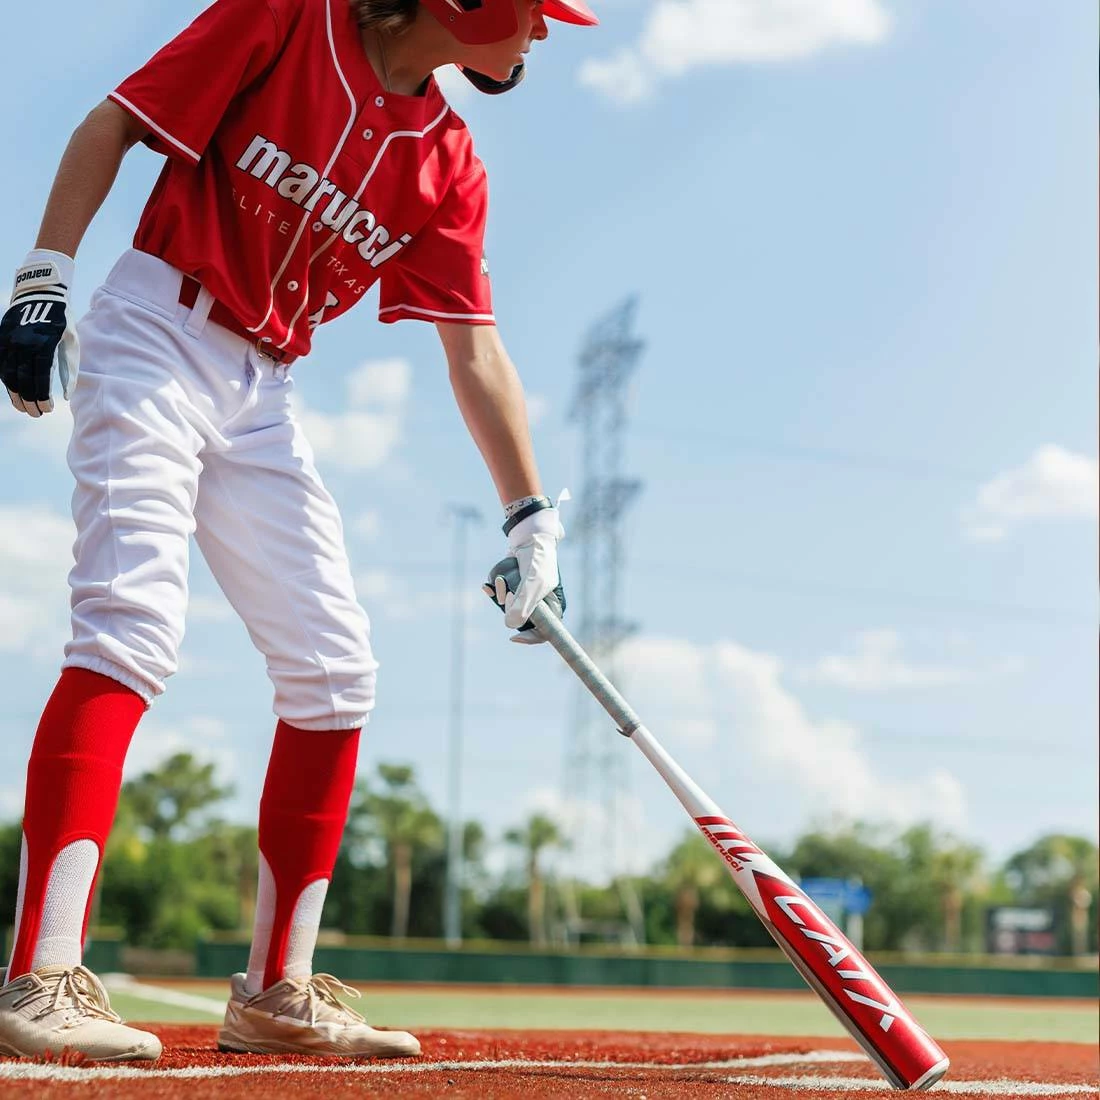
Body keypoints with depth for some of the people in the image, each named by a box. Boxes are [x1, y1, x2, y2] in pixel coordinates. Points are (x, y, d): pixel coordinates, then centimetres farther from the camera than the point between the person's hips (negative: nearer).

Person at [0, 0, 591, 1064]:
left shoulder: (447, 166, 6)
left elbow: (474, 350, 4)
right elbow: (111, 124, -6)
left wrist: (530, 517, -2)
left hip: (260, 396, 7)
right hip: (154, 338, -7)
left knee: (334, 665, 3)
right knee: (134, 617, -23)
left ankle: (278, 989, 12)